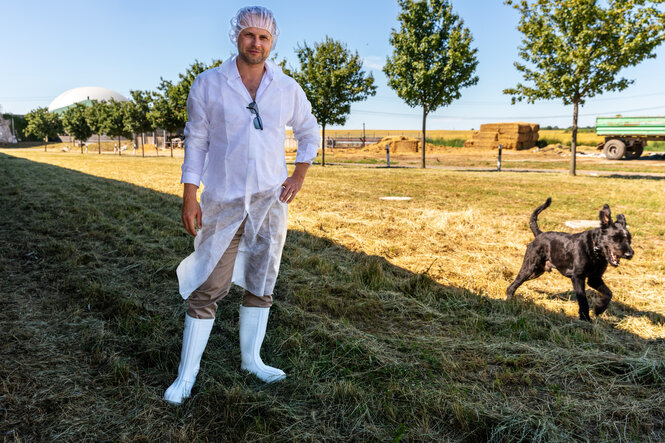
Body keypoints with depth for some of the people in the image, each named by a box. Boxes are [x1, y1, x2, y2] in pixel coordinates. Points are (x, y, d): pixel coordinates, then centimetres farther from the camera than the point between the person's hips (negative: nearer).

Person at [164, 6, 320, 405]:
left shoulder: (288, 89, 3)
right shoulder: (207, 85, -2)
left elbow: (309, 131, 17)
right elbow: (196, 142, 0)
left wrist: (300, 176, 6)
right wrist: (189, 197, -6)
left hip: (270, 203, 3)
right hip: (223, 204, -2)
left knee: (261, 283, 11)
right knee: (207, 289, -1)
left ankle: (251, 359, 28)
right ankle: (187, 374, 14)